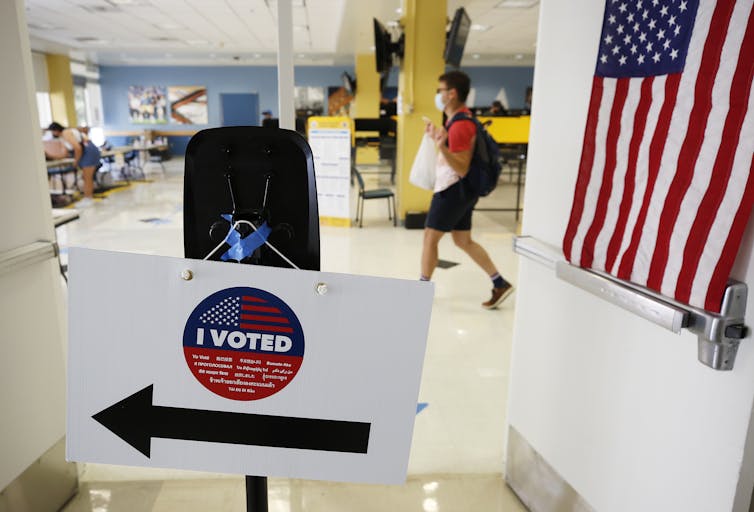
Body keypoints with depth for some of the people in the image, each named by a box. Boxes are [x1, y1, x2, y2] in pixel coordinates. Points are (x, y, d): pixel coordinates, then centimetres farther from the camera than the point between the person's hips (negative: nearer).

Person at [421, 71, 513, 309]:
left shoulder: (460, 125, -20)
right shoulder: (460, 118, 12)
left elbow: (462, 168, -26)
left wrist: (441, 146, -39)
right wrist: (437, 136, 27)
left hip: (454, 190, -10)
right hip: (458, 190, 10)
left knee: (430, 237, 0)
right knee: (464, 241, 13)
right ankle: (500, 284, 17)